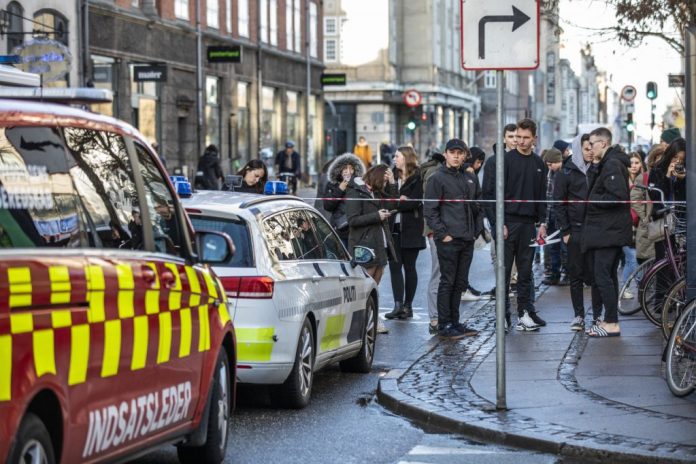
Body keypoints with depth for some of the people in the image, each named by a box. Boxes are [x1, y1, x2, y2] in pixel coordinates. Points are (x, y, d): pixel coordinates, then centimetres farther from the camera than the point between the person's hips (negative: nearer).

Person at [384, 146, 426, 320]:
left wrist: (395, 205, -8)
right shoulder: (393, 176, 14)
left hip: (410, 229, -5)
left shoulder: (417, 178, -4)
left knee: (409, 267, 3)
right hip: (394, 228, 5)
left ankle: (407, 305, 9)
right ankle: (398, 305, -8)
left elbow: (415, 202, -13)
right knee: (394, 266, -4)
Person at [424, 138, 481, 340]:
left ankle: (454, 322, 18)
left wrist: (476, 230, 9)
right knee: (447, 282, -5)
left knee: (460, 283, 10)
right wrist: (442, 234, -13)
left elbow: (478, 207, 21)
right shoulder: (438, 178, -4)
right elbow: (430, 210, -8)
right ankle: (444, 325, -1)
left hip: (467, 240, 6)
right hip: (448, 240, -6)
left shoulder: (471, 178, 15)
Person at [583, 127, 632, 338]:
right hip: (610, 230, 11)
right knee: (609, 275, 15)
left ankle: (612, 324, -10)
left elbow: (618, 196, -26)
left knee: (602, 276, -11)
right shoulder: (605, 164, 17)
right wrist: (595, 165, 3)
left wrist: (593, 200, -16)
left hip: (609, 231, -11)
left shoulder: (612, 165, -17)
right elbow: (592, 185, 14)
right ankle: (609, 320, 22)